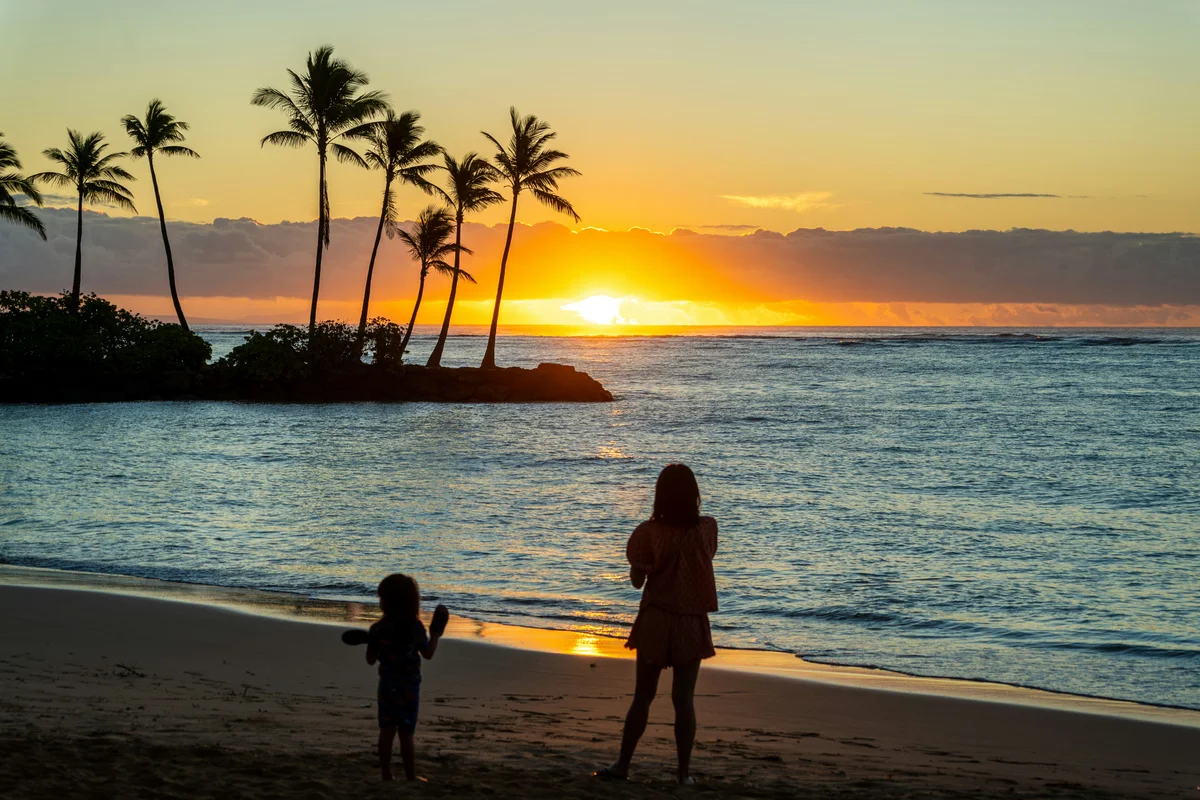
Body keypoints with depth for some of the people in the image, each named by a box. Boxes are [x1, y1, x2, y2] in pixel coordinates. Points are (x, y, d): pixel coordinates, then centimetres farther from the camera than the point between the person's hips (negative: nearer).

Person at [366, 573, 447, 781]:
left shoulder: (377, 629, -9)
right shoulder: (415, 627, -12)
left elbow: (370, 660, -1)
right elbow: (428, 654, 0)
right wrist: (436, 633, 14)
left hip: (387, 686, 2)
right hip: (409, 687, -2)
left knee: (386, 731, 10)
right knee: (406, 734, 3)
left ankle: (386, 775, 14)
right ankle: (411, 778, 9)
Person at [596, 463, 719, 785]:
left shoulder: (650, 532, -10)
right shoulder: (707, 528, -5)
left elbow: (637, 580, -2)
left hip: (656, 621, -1)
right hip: (692, 623, 1)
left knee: (643, 695, 9)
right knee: (684, 698, 5)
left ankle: (623, 765, 12)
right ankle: (683, 772, 4)